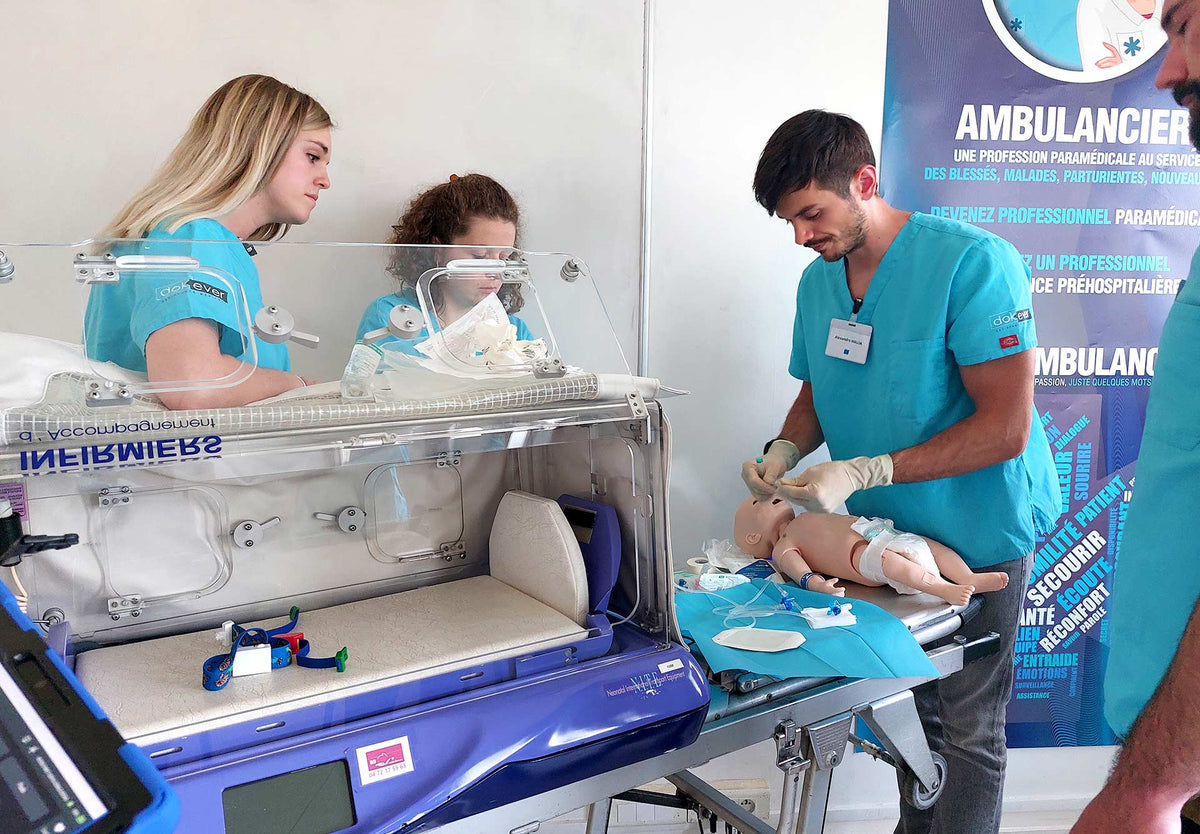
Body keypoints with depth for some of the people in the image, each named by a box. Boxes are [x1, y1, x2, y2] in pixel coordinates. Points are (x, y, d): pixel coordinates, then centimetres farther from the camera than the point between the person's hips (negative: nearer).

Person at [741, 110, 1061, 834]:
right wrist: (784, 451, -8)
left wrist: (865, 472, -30)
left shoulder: (973, 263, -22)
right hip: (885, 531, 6)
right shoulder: (817, 282, 0)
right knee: (914, 710, 19)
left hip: (975, 535, -6)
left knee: (968, 731, 7)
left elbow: (1005, 427, -25)